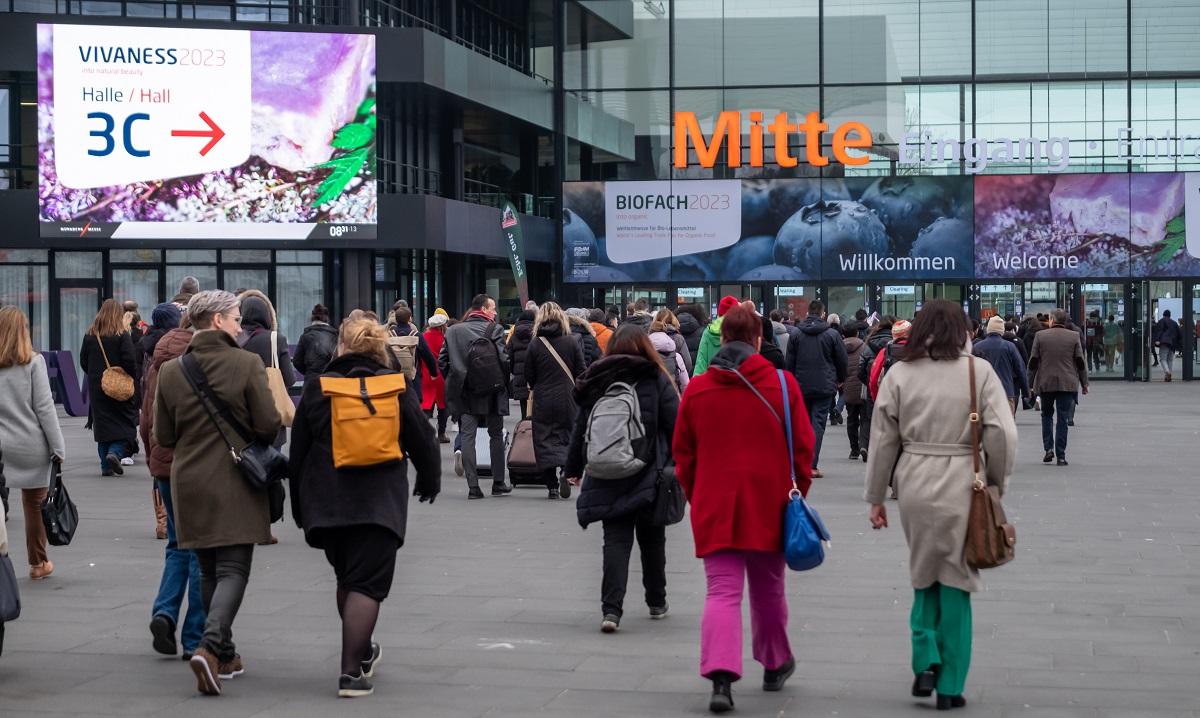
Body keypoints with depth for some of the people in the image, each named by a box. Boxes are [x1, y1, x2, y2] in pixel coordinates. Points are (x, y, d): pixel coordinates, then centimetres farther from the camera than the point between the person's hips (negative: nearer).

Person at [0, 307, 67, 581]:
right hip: (31, 446, -1)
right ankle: (38, 564, 24)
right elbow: (44, 407, -7)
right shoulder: (32, 362, -5)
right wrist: (58, 447, -4)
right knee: (34, 504, 12)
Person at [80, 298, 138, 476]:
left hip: (96, 388, 4)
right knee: (125, 424, 4)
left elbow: (83, 362, 5)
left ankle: (106, 466, 9)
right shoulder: (122, 336, -10)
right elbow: (130, 362, -14)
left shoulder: (89, 336, 2)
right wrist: (131, 375, 3)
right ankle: (115, 452, -19)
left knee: (101, 425, 10)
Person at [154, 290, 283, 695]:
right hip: (235, 485, -4)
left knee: (209, 571, 16)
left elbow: (163, 437, 3)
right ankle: (210, 646, -21)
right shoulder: (247, 365, -12)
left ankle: (224, 655, 22)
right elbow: (269, 427, -12)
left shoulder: (170, 372, 0)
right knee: (233, 570, -1)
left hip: (190, 484, 4)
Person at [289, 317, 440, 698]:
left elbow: (298, 454, 7)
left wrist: (299, 506, 17)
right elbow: (423, 441, 6)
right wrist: (429, 481, 25)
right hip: (379, 504, -2)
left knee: (346, 578, 21)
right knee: (366, 583, -3)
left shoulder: (317, 388, 3)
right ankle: (352, 672, -12)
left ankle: (362, 652, 34)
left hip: (326, 504, 2)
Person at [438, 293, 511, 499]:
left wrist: (453, 382, 14)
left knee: (467, 437, 3)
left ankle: (473, 486, -3)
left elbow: (442, 361, 3)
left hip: (464, 392, 2)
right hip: (491, 392, -2)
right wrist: (504, 380, 3)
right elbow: (504, 359, -14)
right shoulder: (494, 330, -8)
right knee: (496, 436, 11)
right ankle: (498, 484, 15)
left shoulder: (453, 331, 4)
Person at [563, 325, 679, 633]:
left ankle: (611, 608, -14)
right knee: (651, 539, 14)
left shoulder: (594, 383, 3)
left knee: (615, 540, 0)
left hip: (607, 478, 1)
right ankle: (657, 602, 27)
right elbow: (676, 426, -6)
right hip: (648, 476, -1)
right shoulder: (656, 380, -3)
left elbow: (580, 430, 8)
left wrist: (573, 469, 17)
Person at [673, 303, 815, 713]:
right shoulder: (782, 384, -3)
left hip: (714, 506, 0)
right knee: (768, 589, 17)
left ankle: (721, 676, -20)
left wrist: (695, 496, 20)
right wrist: (798, 491, 14)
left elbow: (682, 453, 8)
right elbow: (803, 447, 1)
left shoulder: (697, 390, 0)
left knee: (722, 591, -3)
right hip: (769, 505, 0)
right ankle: (775, 664, 34)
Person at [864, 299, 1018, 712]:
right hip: (961, 485, -1)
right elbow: (1002, 435, -7)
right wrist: (997, 483, 8)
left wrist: (876, 497, 12)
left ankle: (925, 664, 7)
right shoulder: (978, 372, -3)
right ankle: (949, 687, 11)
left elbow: (883, 439, 4)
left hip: (914, 485, 1)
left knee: (924, 576, 20)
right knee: (955, 583, 7)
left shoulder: (900, 373, 1)